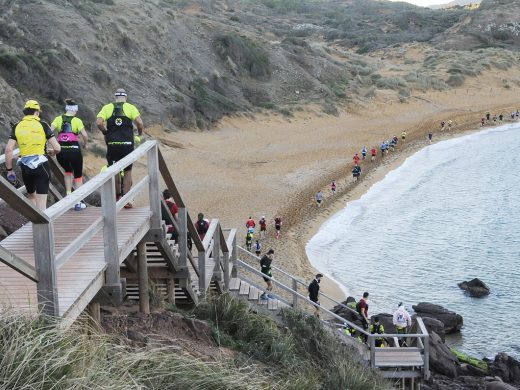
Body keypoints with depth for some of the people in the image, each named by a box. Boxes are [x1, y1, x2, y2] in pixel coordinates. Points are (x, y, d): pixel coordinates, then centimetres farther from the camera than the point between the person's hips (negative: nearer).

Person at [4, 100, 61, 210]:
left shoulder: (16, 127, 3)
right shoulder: (43, 125, -3)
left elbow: (8, 150, -4)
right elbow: (57, 148, -6)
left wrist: (9, 170, 5)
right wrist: (52, 152, 18)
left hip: (25, 166, 3)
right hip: (41, 165, -3)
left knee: (31, 196, 24)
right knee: (41, 201, -1)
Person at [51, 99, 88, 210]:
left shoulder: (58, 119, 6)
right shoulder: (77, 121, 0)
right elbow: (85, 135, -12)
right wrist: (85, 144, 7)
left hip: (61, 151, 3)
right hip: (74, 150, -2)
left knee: (68, 171, 30)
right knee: (78, 175, 15)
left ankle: (68, 195, 20)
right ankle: (78, 202, 11)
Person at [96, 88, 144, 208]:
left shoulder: (107, 107, 6)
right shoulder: (130, 107, 2)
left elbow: (99, 122, -9)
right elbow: (140, 123, -11)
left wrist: (105, 133, 8)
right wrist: (139, 135, 7)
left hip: (112, 144, 1)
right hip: (127, 144, -1)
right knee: (127, 172, 10)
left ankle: (117, 197, 24)